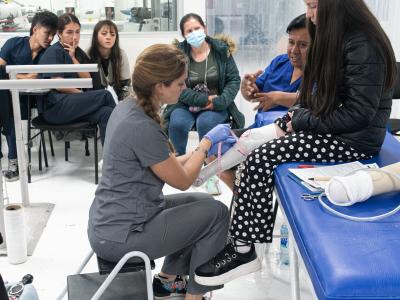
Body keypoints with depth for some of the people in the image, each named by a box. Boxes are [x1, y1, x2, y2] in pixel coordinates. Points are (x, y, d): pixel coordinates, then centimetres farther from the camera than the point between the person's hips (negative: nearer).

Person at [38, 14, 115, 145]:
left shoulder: (77, 51, 19)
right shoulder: (54, 52, -2)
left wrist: (73, 58, -1)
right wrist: (85, 95, -8)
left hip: (74, 102, 6)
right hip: (54, 106, -6)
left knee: (105, 113, -24)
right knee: (105, 95, -22)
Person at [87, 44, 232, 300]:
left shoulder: (129, 107, 2)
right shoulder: (142, 127, -27)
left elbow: (167, 164, 13)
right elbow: (182, 180, -13)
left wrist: (202, 150, 10)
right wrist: (207, 143, -1)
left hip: (112, 221, 9)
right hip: (121, 235, -9)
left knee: (203, 202, 18)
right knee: (216, 213, -1)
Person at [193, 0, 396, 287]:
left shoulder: (363, 45, -19)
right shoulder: (335, 37, 11)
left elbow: (358, 114, -23)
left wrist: (302, 121, -15)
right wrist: (288, 122, -1)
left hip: (351, 140, -9)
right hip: (327, 128, 9)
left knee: (259, 158, -20)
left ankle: (243, 249, -7)